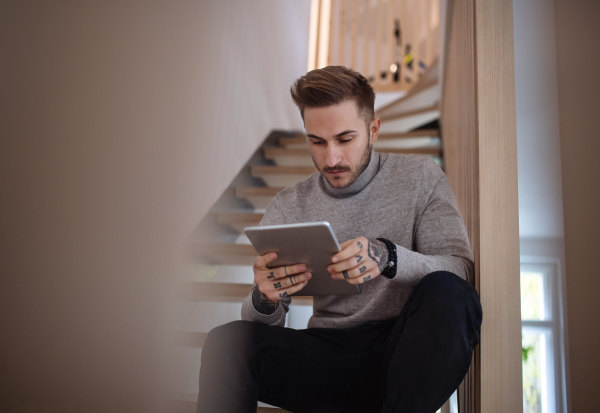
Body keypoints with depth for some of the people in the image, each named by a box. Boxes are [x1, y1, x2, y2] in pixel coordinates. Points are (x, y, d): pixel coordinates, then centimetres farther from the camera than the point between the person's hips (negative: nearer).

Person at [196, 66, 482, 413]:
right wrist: (264, 300, -22)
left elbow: (460, 270, -9)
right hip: (328, 354, 1)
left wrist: (388, 257, -30)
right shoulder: (287, 208, 6)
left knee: (447, 294, -32)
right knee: (228, 341, -25)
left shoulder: (420, 178, 2)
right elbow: (268, 326, 5)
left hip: (399, 349, 0)